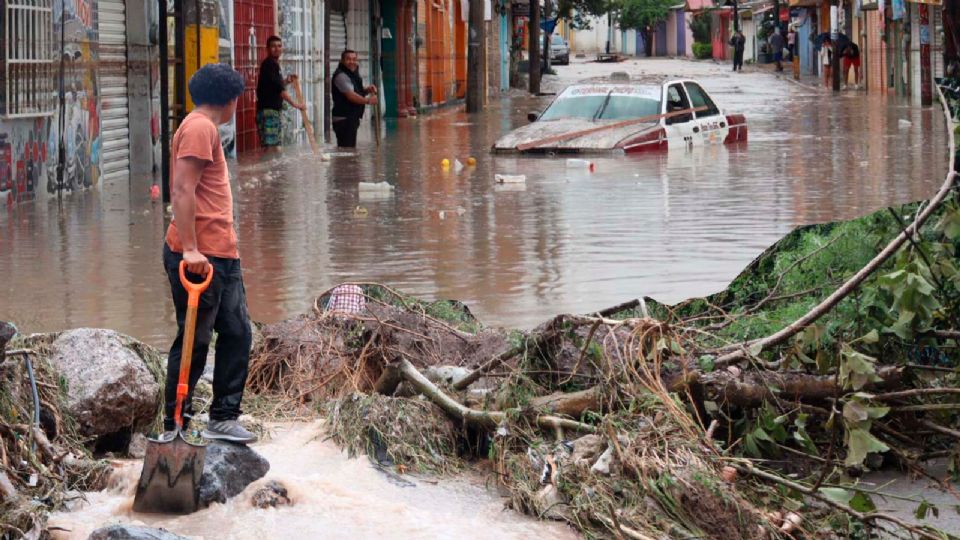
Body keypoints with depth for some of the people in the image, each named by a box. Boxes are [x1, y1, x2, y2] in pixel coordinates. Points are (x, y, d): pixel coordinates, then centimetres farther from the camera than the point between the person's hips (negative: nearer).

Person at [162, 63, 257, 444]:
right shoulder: (200, 127, -10)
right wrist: (190, 249, -24)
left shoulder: (204, 128, 21)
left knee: (237, 334, 9)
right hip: (199, 255, -10)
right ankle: (175, 425, 3)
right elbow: (182, 190, -19)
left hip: (221, 255, 10)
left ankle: (223, 418, 14)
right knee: (194, 341, -4)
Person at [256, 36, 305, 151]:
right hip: (268, 111, -10)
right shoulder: (268, 64, -11)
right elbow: (278, 89, -18)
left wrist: (286, 81, 14)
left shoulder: (274, 64, 17)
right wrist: (294, 104, -18)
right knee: (270, 147, -15)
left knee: (276, 148, 9)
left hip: (276, 110, 10)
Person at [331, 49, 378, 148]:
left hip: (352, 118, 10)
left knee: (351, 147, 14)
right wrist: (368, 101, -14)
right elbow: (351, 95, -23)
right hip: (343, 119, -10)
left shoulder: (353, 74, 16)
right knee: (346, 149, -13)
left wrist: (367, 89, 5)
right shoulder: (341, 76, -15)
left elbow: (358, 91, 28)